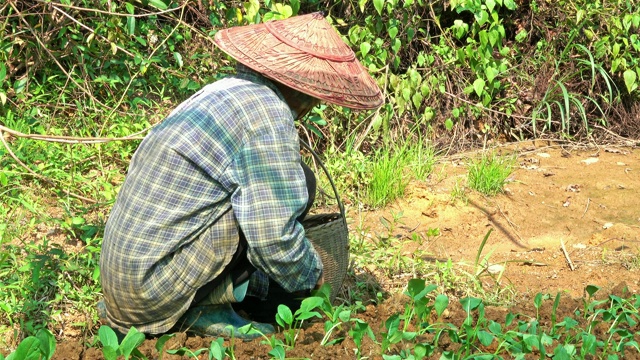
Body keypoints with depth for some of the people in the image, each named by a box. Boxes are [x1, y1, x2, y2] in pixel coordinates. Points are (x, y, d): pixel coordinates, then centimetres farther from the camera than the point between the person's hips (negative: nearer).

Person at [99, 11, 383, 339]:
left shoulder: (225, 91, 13)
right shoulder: (268, 114, -16)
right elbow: (276, 239, -17)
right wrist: (311, 276, 3)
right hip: (156, 293, -9)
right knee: (298, 182, -8)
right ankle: (204, 306, -4)